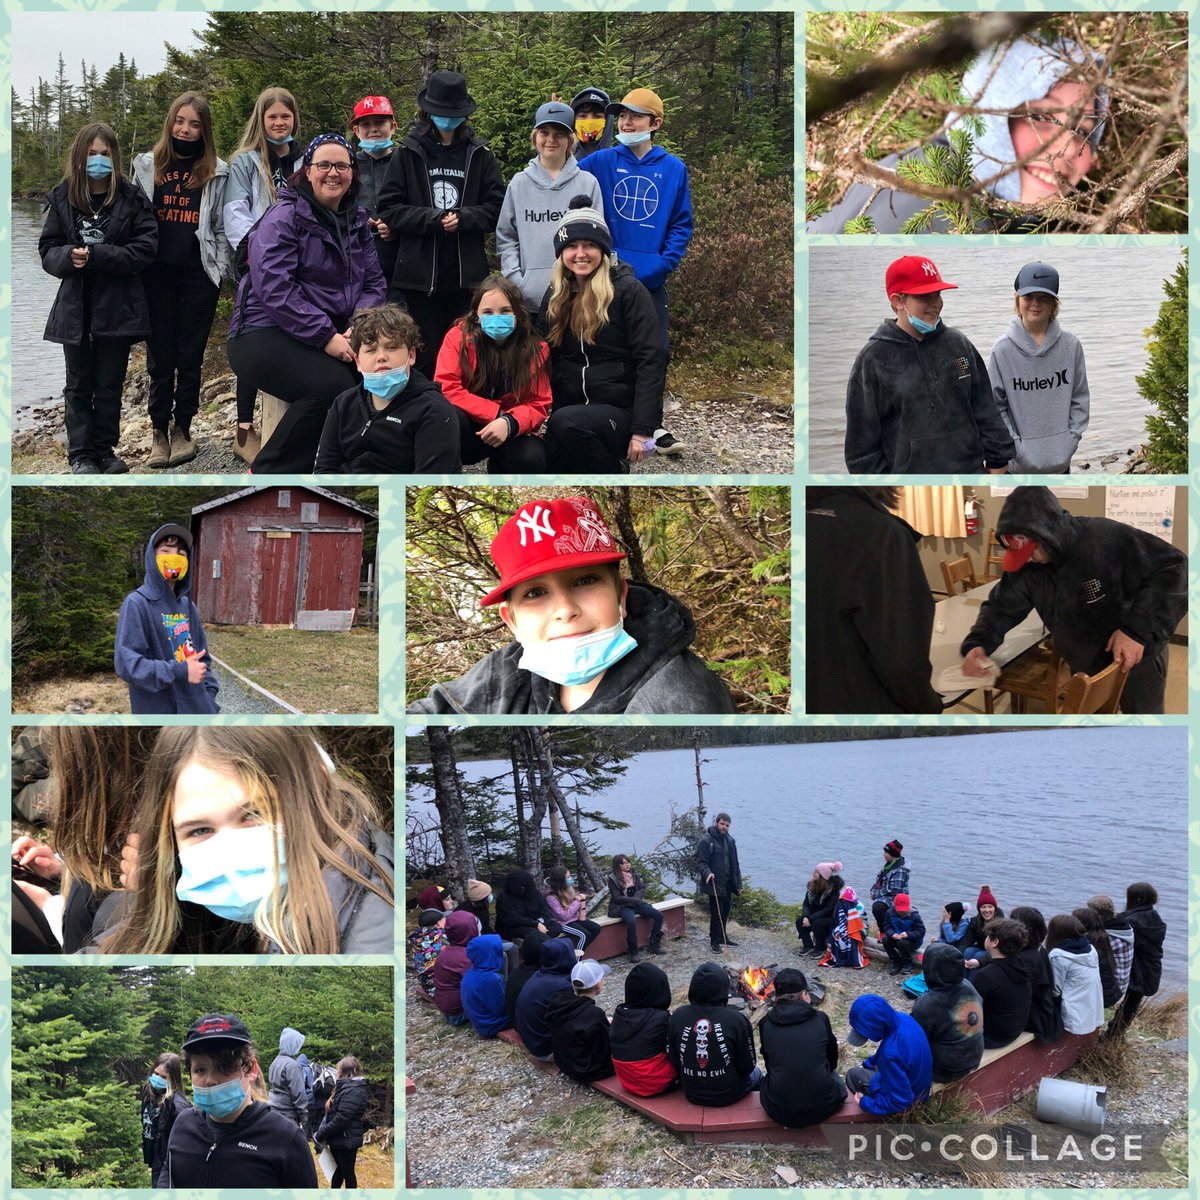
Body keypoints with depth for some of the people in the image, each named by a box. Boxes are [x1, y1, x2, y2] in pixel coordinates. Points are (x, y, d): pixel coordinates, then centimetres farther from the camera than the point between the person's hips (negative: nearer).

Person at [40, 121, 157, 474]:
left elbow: (144, 249, -11)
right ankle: (80, 454, 17)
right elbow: (47, 251, 3)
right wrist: (68, 256, -20)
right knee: (79, 385, 9)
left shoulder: (132, 199, -4)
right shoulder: (61, 199, 2)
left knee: (109, 384, 9)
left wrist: (96, 255, -20)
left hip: (118, 308, -1)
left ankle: (104, 448, 21)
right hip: (76, 307, 2)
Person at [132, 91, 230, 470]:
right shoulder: (147, 165, 9)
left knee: (190, 355, 4)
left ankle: (182, 428, 15)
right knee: (160, 355, 4)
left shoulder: (216, 171, 6)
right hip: (156, 272, 1)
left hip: (198, 274, -1)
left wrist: (219, 270, -1)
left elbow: (221, 226, 7)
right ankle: (159, 430, 13)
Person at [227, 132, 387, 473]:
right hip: (267, 333, -6)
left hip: (334, 334, 6)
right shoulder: (284, 217, -7)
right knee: (334, 385, -32)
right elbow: (274, 288, -18)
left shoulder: (357, 221, 15)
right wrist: (325, 337, -24)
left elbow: (373, 282, 11)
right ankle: (266, 473, -15)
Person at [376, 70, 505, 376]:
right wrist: (433, 219, -13)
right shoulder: (407, 153, 6)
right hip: (418, 274, -1)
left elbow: (496, 208, 6)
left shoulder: (479, 155, 9)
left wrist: (462, 218, -12)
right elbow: (389, 209, 0)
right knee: (423, 357, 0)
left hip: (466, 275, 1)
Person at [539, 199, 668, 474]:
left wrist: (643, 428, -21)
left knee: (566, 423, -35)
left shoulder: (628, 291, -8)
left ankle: (615, 473, -8)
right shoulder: (555, 296, 11)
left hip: (620, 411, -6)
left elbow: (651, 361, -14)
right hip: (569, 410, 6)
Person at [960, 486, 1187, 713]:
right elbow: (1001, 606, -2)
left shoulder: (1108, 538, -30)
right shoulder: (1026, 566, -12)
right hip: (1084, 666, 5)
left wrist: (1138, 628, -36)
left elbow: (1174, 567, -28)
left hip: (1137, 660, -5)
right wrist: (976, 643, -23)